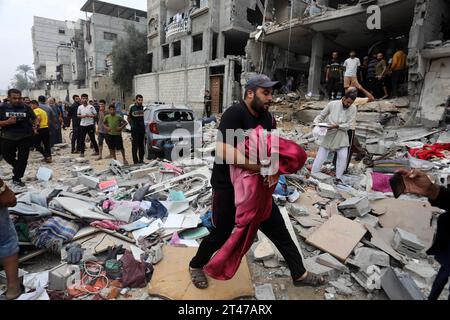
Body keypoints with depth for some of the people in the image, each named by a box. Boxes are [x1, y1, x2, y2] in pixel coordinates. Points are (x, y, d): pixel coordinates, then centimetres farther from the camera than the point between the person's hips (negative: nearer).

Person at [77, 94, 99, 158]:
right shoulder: (80, 107, 5)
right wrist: (82, 116, -8)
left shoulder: (91, 107, -4)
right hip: (82, 125, 3)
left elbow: (95, 115, -2)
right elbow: (78, 115, 13)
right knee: (82, 139, 5)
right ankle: (82, 152, 14)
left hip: (90, 124, -3)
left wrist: (89, 115, -18)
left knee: (92, 138, 2)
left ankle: (97, 151, 15)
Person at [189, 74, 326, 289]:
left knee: (278, 228, 12)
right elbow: (224, 151, -34)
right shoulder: (235, 113, -21)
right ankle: (195, 266, 36)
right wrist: (262, 169, -33)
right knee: (221, 233, 8)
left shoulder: (267, 118, 3)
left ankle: (300, 274, 31)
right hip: (227, 185, -7)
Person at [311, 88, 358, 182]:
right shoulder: (332, 104, -3)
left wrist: (337, 126, -23)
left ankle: (338, 178, 2)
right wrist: (316, 122, -14)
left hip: (341, 135, 0)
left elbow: (349, 125, -9)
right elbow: (321, 116, 5)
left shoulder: (353, 109, -4)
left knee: (343, 156, -14)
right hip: (328, 134, 0)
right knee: (320, 156, -2)